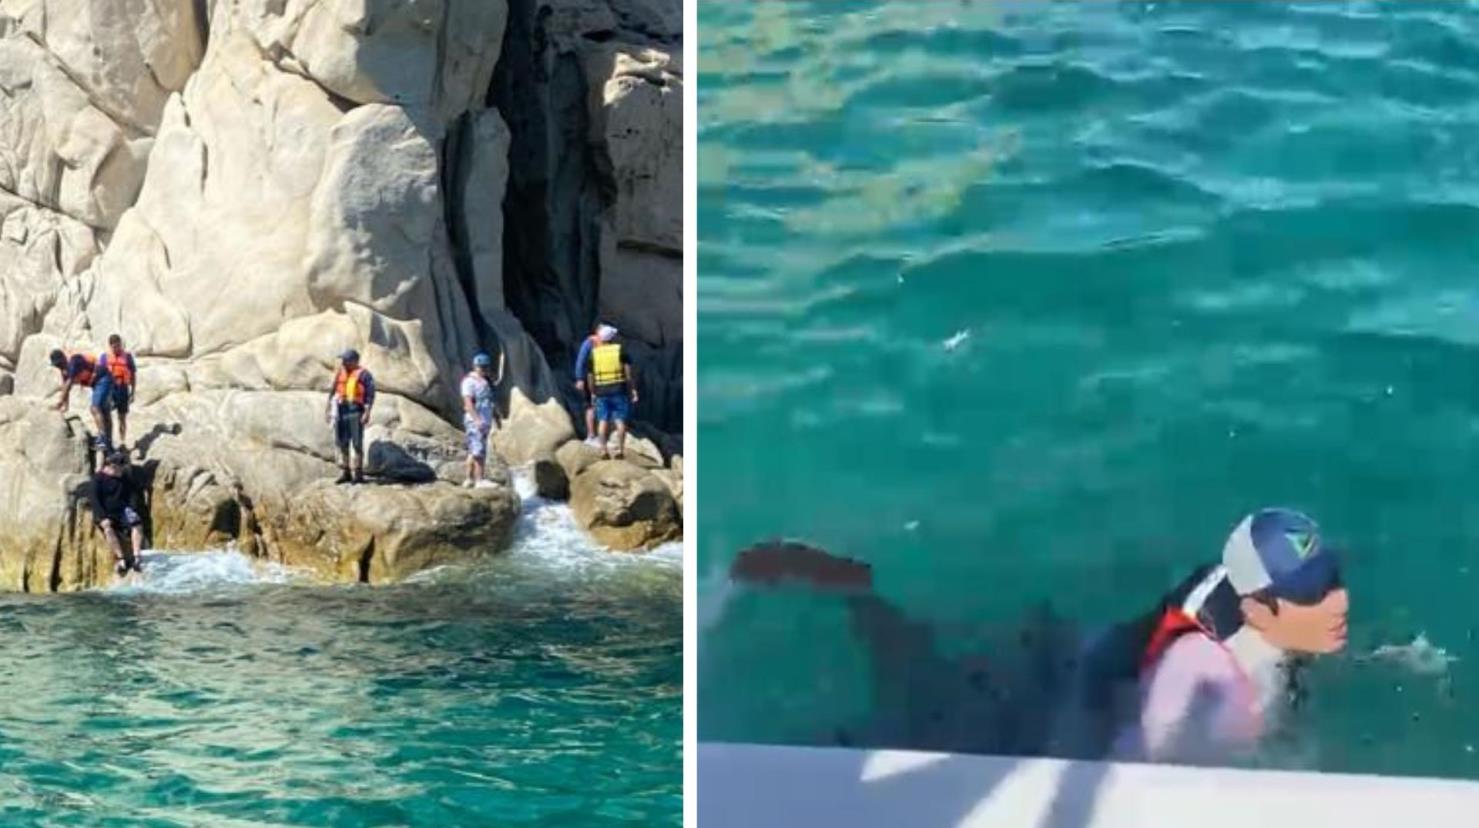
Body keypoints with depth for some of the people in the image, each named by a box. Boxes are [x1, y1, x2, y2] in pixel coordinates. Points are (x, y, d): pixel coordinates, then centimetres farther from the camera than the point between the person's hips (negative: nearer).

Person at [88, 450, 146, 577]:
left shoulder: (126, 478, 13)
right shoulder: (98, 479, -2)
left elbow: (133, 495, 18)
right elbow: (93, 500, -8)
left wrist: (133, 512, 0)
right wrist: (103, 518, -20)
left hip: (122, 511, 4)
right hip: (105, 514, -4)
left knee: (137, 524, -26)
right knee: (108, 528, -36)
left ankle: (137, 557, -36)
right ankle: (121, 559, -42)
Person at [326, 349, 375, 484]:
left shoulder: (363, 375, -5)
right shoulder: (339, 373, 14)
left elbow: (370, 395, -9)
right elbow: (333, 392, 20)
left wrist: (367, 413, -18)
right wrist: (328, 409, 18)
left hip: (355, 411, -6)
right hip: (340, 410, 6)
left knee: (357, 443, -3)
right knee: (342, 442, 8)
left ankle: (358, 473, 1)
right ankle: (345, 472, 15)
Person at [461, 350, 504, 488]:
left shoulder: (487, 381, 18)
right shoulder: (470, 381, -9)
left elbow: (491, 403, 24)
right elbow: (468, 402, -17)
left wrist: (495, 418, 19)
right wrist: (477, 419, -25)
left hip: (485, 421, 9)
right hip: (474, 421, -9)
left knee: (474, 451, 10)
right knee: (479, 450, -12)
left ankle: (469, 479, 13)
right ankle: (479, 480, -14)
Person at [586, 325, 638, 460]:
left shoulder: (594, 353, 4)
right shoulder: (620, 350, -1)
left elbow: (590, 376, 6)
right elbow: (628, 372, -7)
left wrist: (592, 393, 16)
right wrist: (633, 389, -3)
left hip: (601, 392, 2)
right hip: (619, 390, -2)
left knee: (603, 421, 4)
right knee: (620, 420, 1)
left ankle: (604, 450, -1)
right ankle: (620, 450, -3)